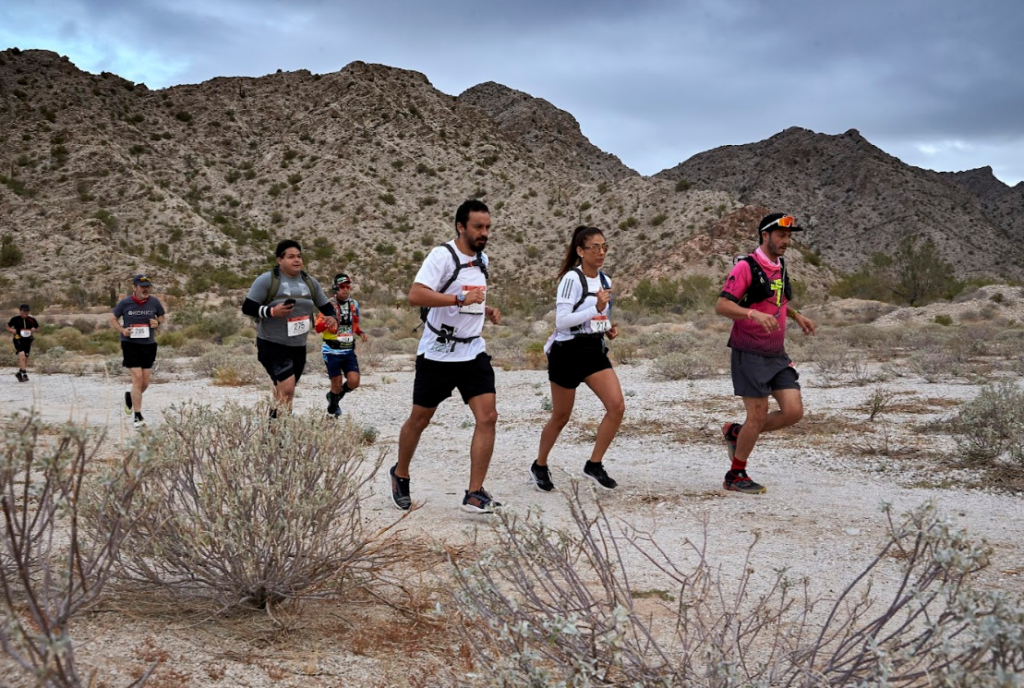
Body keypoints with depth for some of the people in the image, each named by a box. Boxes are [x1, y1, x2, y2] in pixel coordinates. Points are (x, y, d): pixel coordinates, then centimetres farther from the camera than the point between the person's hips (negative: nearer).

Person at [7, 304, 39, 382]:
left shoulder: (32, 320, 1)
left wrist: (34, 330, -10)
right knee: (22, 354, -24)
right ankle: (24, 374, -24)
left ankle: (19, 373, 32)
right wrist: (12, 330, -11)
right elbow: (8, 327, 10)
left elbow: (38, 329, 13)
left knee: (25, 358, 10)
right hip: (18, 340, -3)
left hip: (28, 340, 3)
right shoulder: (15, 319, -4)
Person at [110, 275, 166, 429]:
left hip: (149, 345, 3)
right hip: (130, 344, -3)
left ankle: (130, 397, 39)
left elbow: (162, 316, 16)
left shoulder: (154, 302, 0)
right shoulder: (125, 303, -5)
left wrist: (158, 322, -7)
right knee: (137, 378, -12)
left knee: (145, 382, 5)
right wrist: (122, 330, -10)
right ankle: (138, 417, -5)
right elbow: (113, 319, 8)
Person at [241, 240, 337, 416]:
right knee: (287, 388, -21)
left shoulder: (310, 283, 9)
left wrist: (332, 318, -6)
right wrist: (271, 311, -24)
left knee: (284, 392, 12)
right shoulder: (267, 280, -7)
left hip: (298, 347, 6)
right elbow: (247, 307, -9)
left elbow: (326, 307, 17)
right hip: (272, 344, -6)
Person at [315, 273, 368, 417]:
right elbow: (317, 327, -12)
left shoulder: (354, 304, 7)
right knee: (337, 383, -1)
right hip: (332, 351, -4)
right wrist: (326, 323, -32)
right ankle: (332, 410, 23)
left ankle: (334, 396, 22)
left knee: (354, 382, -7)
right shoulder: (329, 305, -9)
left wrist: (360, 332, 2)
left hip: (349, 350, 4)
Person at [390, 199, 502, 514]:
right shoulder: (443, 255, -14)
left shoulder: (482, 260, 11)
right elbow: (415, 295, -26)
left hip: (473, 352, 6)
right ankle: (400, 475, 34)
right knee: (420, 420, 9)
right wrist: (460, 299, -31)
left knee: (487, 417, -9)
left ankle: (475, 494, -5)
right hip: (437, 354, -6)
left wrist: (486, 309, 9)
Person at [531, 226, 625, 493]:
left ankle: (594, 464, 4)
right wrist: (596, 308, -28)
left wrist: (609, 328, 2)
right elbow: (561, 321, -22)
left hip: (595, 351, 7)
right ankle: (540, 466, 29)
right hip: (568, 352, -6)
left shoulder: (604, 280, 9)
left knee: (617, 406, -10)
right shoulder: (572, 278, -15)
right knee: (561, 416, 7)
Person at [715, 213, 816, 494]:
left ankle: (736, 432, 20)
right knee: (758, 416, -4)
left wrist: (796, 315, 13)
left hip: (777, 355, 8)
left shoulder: (780, 266, 13)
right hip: (750, 355, -7)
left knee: (794, 411, -2)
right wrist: (754, 314, -33)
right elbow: (721, 305, -19)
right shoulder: (746, 267, -12)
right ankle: (735, 476, 15)